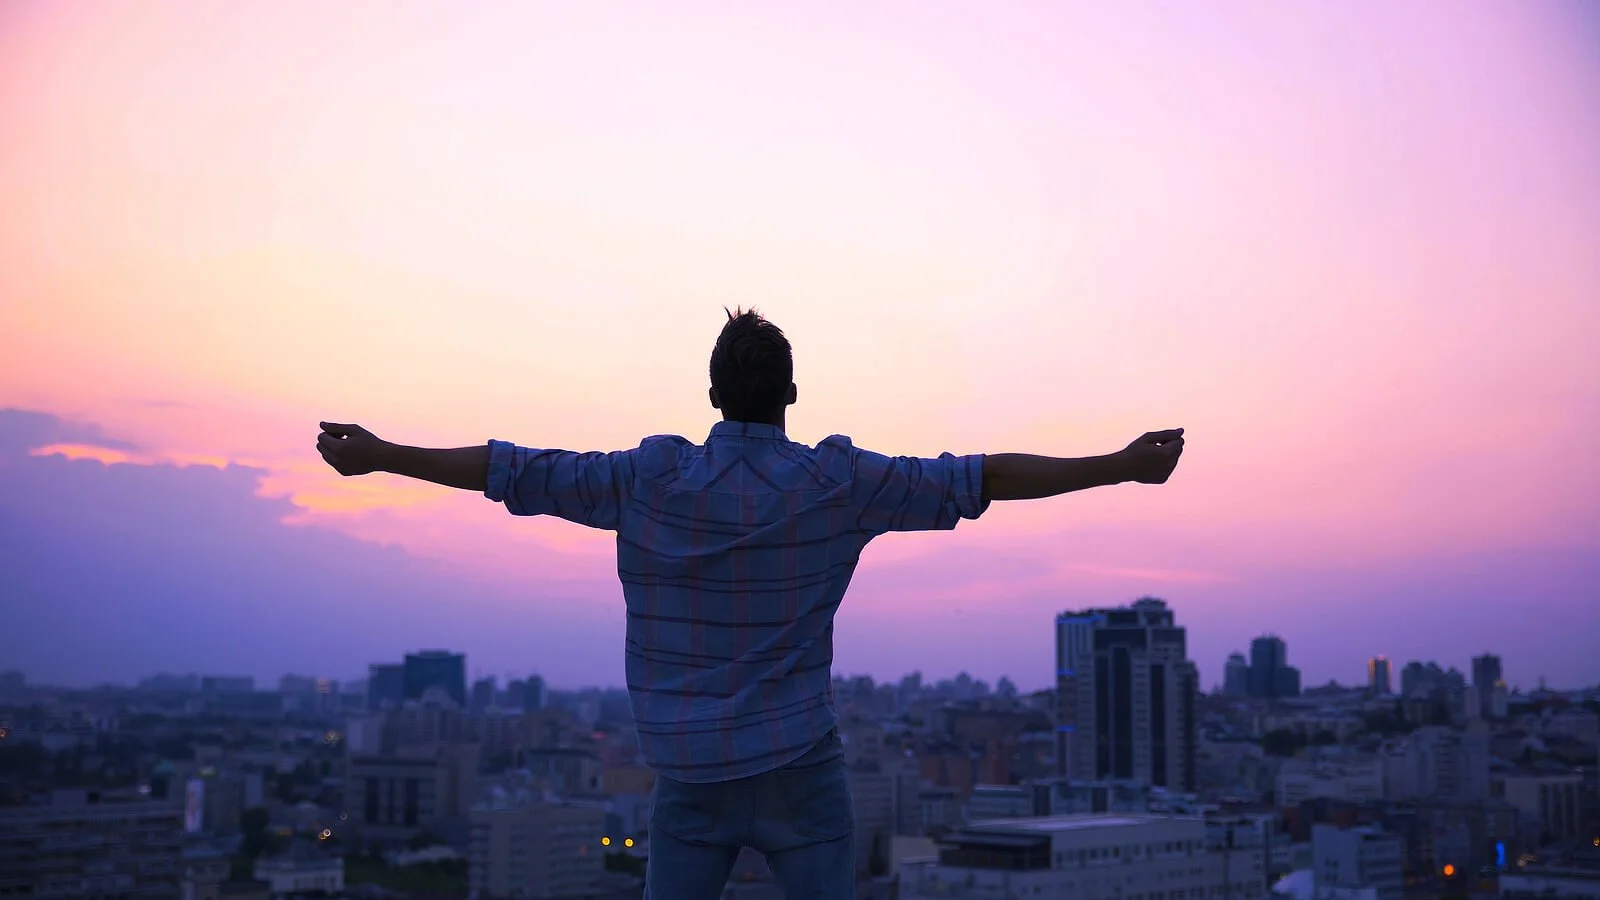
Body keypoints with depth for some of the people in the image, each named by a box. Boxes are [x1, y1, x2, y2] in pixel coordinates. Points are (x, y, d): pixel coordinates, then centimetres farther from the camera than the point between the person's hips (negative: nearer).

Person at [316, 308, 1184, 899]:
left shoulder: (651, 478, -2)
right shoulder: (838, 483, -6)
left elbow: (511, 469, 4)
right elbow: (979, 478, -4)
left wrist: (378, 456, 16)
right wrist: (1121, 466, 3)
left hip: (688, 770, 2)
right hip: (798, 767, -2)